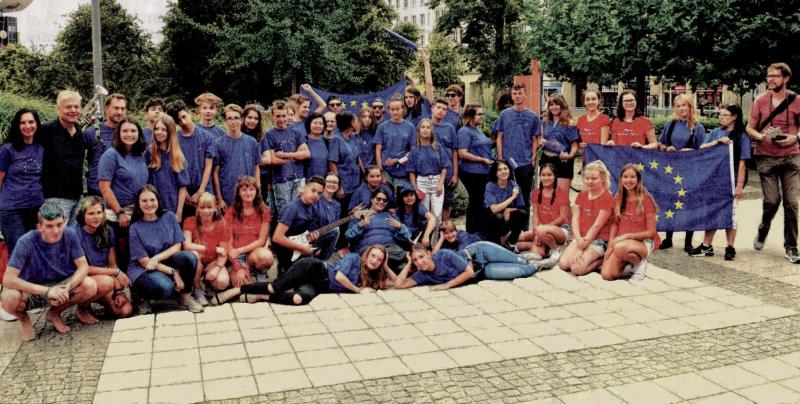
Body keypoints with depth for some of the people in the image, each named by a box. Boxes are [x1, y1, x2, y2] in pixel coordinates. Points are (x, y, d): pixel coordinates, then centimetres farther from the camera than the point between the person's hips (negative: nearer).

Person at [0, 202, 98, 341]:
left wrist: (67, 288, -31)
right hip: (31, 290, -3)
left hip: (59, 286, 3)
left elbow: (83, 266, -12)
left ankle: (55, 313, 5)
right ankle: (23, 319, 3)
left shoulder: (70, 235, -15)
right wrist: (47, 291, -38)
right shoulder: (26, 242, -23)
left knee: (90, 286, -25)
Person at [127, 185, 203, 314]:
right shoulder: (135, 228, -10)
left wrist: (157, 257, -20)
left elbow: (177, 246, -1)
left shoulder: (169, 217, -1)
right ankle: (142, 296, 1)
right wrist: (173, 272, -20)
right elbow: (144, 261, -13)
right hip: (143, 269, -4)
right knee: (165, 287, -35)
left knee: (190, 257, -27)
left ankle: (185, 296, -5)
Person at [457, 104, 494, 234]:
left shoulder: (479, 130, 18)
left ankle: (479, 230, 21)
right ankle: (472, 232, 6)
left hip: (484, 172, 9)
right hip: (472, 173, -9)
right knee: (476, 201, -4)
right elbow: (462, 154, -19)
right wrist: (482, 159, -19)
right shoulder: (465, 131, -10)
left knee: (482, 202, 11)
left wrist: (491, 161, 20)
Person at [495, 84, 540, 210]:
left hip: (526, 163, 0)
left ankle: (524, 219, 18)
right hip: (507, 161, 0)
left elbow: (534, 141, 5)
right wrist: (500, 157, -3)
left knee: (525, 196, 9)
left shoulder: (533, 117, 3)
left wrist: (533, 160, -2)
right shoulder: (504, 114, 4)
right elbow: (500, 137, 5)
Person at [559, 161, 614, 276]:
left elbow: (597, 225, -14)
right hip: (580, 238, 7)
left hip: (598, 240, -6)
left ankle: (600, 260, 3)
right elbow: (575, 219, 3)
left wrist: (583, 245, -14)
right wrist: (579, 239, -14)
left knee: (577, 269, -23)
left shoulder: (607, 198, -9)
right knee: (563, 264, -14)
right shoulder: (582, 195, 11)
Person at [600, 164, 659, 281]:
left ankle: (639, 262, -7)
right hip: (620, 242, 4)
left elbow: (651, 232, -9)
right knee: (607, 275, -21)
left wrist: (627, 236, -17)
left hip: (643, 242, -4)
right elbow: (614, 223, 8)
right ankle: (629, 265, 12)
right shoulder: (618, 199, 6)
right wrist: (610, 244, -8)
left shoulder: (646, 200, -8)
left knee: (620, 248, -40)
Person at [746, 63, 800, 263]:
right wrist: (760, 136, -15)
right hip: (766, 157, 0)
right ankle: (762, 233, 27)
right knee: (772, 200, -2)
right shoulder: (760, 101, 1)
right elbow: (749, 128, 6)